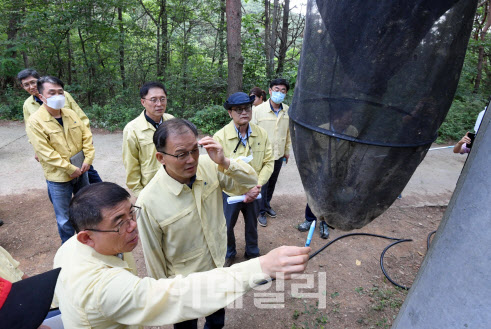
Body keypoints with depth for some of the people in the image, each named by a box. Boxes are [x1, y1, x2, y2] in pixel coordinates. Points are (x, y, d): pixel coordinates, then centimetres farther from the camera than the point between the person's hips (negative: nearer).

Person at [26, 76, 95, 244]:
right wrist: (70, 169, -19)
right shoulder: (35, 121, -14)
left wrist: (88, 159, -8)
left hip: (81, 171, 5)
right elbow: (45, 152, -19)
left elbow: (86, 135, 4)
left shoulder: (70, 114, 1)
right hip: (58, 178, -5)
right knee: (65, 219, 6)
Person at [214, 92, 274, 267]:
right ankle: (229, 254, 46)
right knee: (227, 226, 17)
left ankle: (252, 252, 50)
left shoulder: (261, 133, -9)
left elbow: (268, 162, -5)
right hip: (230, 193, -2)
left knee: (252, 225, 23)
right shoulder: (220, 137, -18)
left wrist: (257, 185, -19)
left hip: (254, 193, 3)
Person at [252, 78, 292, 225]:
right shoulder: (258, 110, -13)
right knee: (262, 184, 5)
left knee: (272, 182, 19)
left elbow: (288, 132, 10)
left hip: (279, 154, 4)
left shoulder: (287, 110, -1)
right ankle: (261, 211, 24)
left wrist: (287, 150, 15)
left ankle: (267, 204, 40)